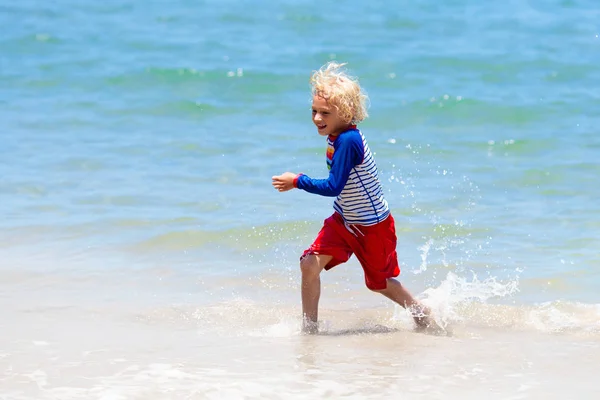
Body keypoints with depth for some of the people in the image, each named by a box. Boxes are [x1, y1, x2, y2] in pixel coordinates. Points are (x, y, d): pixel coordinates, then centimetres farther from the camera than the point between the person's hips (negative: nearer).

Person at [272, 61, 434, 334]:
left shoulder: (348, 141, -31)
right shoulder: (336, 136, -3)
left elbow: (334, 187, -32)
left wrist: (297, 181, -27)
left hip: (373, 226, -8)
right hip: (343, 221, 8)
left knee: (379, 283, 13)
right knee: (309, 263, -9)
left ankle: (423, 314, 39)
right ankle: (309, 328, 3)